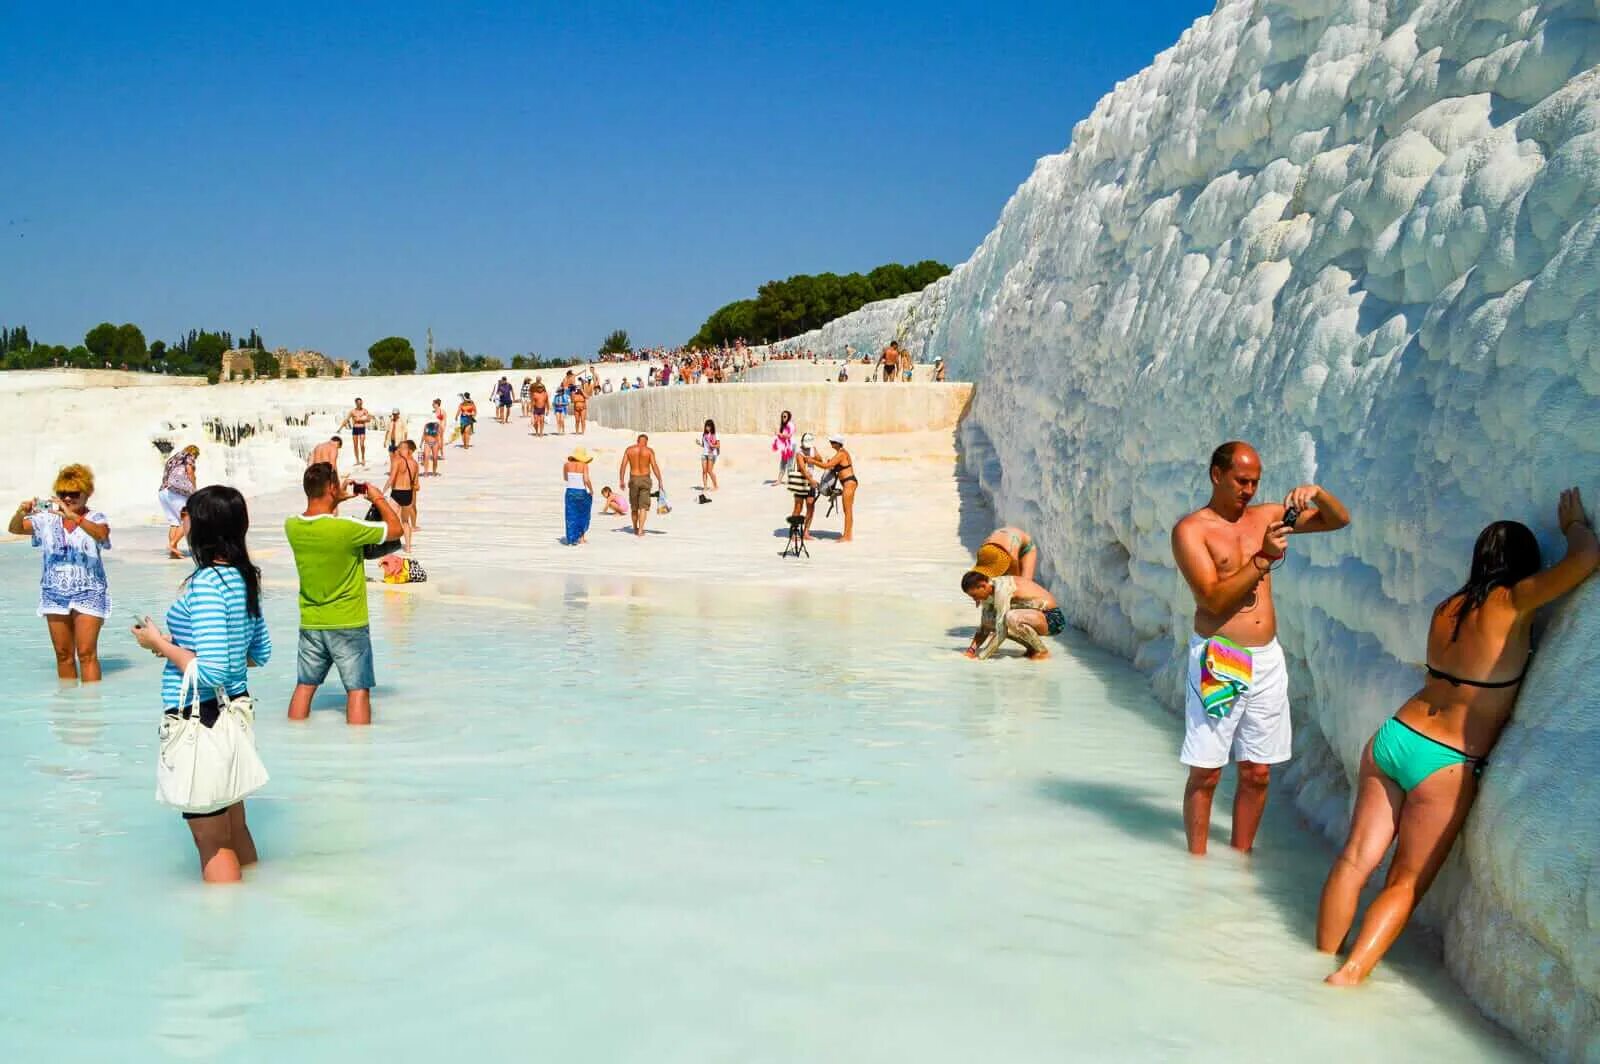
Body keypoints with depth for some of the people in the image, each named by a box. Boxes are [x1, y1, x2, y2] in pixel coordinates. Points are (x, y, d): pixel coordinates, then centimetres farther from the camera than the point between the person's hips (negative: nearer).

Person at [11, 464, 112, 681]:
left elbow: (102, 534, -27)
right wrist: (21, 513, -23)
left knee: (87, 653, -10)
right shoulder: (48, 518, 6)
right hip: (54, 592, 4)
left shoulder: (95, 518, -5)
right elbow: (14, 529, 0)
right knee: (63, 654, 10)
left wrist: (73, 517, -40)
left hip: (88, 593, -4)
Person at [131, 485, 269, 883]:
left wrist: (160, 644, -12)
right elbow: (261, 653, 15)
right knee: (235, 828, 22)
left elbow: (211, 672, -26)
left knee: (213, 845, 3)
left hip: (201, 718, -9)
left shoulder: (206, 583, -21)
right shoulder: (244, 578, 5)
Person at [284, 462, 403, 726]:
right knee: (358, 690, 1)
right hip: (348, 624, -6)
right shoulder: (347, 528, -23)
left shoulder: (292, 526, -5)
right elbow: (396, 529, -9)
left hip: (310, 623, 6)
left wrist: (335, 502, 18)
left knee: (304, 686, 15)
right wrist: (378, 499, 4)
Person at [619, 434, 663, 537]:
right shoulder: (649, 451, -4)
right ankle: (640, 530, -12)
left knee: (634, 506, 16)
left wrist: (621, 480, 2)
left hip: (633, 479, 2)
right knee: (643, 506, -1)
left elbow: (623, 466, -2)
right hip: (645, 479, -2)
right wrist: (660, 481, -7)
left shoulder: (629, 450, 2)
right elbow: (654, 467, -10)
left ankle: (635, 529, 28)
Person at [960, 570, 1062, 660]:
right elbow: (984, 626, 12)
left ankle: (1042, 651, -11)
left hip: (1052, 619, -9)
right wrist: (972, 649, 1)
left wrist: (980, 656, -20)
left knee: (1012, 618, -36)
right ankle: (1033, 647, 9)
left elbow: (1001, 633, -26)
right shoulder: (989, 590, 1)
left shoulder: (1002, 590, -26)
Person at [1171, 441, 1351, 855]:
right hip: (1217, 659, -5)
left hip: (1267, 658, 5)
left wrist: (1316, 493, -4)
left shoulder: (1266, 515, 11)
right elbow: (1215, 598, -15)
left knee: (1257, 773, 9)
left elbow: (1339, 520, 16)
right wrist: (1263, 558, -20)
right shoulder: (1191, 530, -5)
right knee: (1205, 774, -2)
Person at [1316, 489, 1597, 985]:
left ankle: (1325, 957, 17)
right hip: (1445, 765, -5)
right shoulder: (1511, 603, -10)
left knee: (1356, 858, 10)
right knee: (1406, 884, 5)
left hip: (1392, 738, 5)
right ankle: (1349, 974, -1)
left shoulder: (1447, 607, 6)